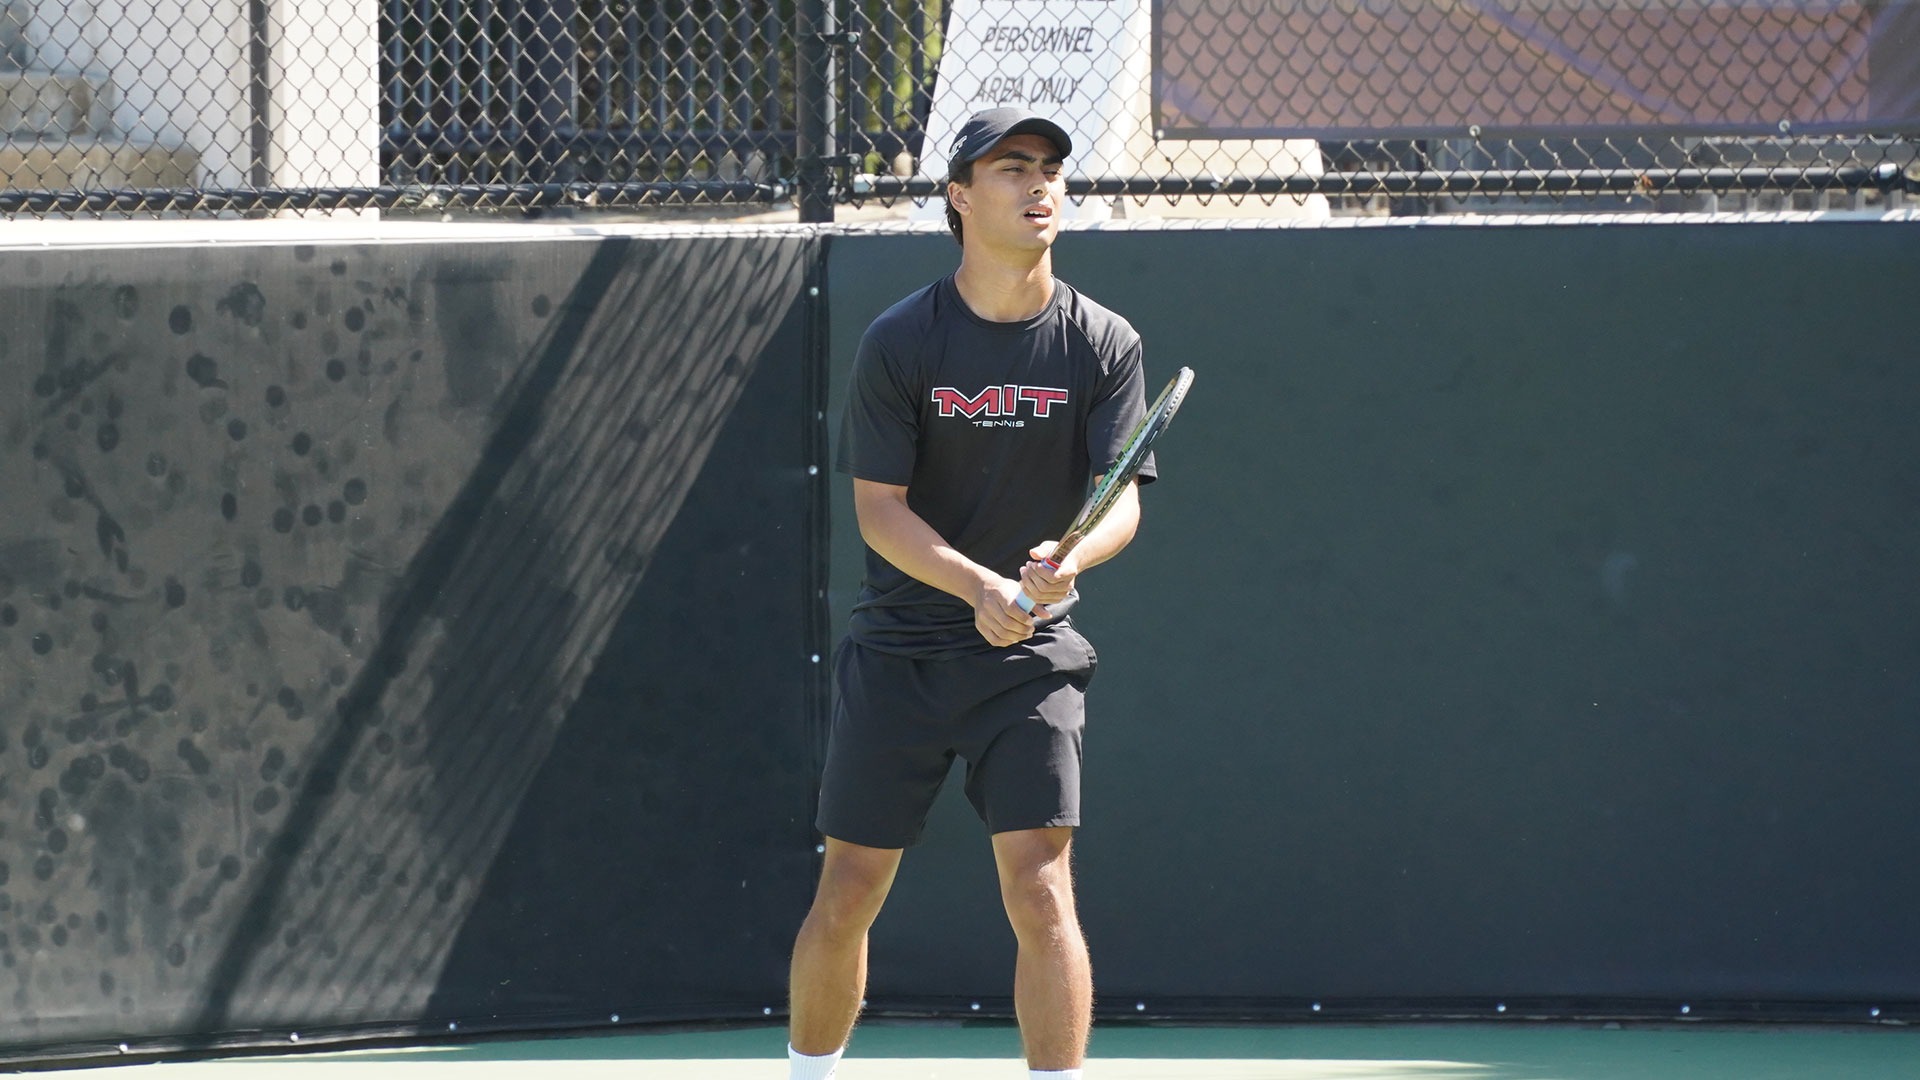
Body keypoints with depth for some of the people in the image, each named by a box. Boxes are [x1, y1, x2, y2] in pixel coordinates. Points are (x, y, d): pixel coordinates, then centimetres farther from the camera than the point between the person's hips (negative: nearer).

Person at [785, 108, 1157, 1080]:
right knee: (846, 899, 4)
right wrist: (977, 587, -25)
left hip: (1032, 654, 0)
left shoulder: (1103, 345, -3)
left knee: (1039, 892, -13)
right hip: (899, 651, 0)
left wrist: (1068, 559, -32)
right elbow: (879, 508, -8)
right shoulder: (899, 343, -6)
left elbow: (1122, 499, -9)